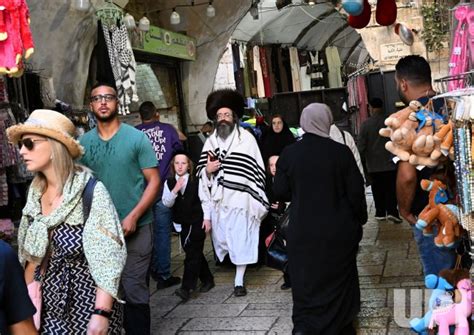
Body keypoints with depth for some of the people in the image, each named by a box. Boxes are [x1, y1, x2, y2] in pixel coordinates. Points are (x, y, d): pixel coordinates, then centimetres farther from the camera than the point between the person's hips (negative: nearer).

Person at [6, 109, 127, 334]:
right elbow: (32, 254, 11)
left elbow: (107, 258, -18)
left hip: (88, 301, -5)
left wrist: (101, 313, -22)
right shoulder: (36, 192, 3)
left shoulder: (91, 191, -16)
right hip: (48, 303, 5)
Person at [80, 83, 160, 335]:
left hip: (136, 226, -3)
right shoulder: (84, 142, 5)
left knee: (134, 290, -1)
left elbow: (154, 180, -6)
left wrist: (133, 217, -15)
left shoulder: (137, 138, -4)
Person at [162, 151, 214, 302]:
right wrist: (175, 190, -20)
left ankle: (186, 287, -11)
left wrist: (207, 218, -6)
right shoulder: (169, 182, 2)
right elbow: (166, 203, -4)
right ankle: (207, 279, 29)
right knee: (195, 253, 13)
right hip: (183, 223, 5)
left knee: (192, 253, -9)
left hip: (197, 221, -5)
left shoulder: (196, 181, -7)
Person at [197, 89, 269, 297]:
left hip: (241, 198, -3)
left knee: (241, 240, -1)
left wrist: (258, 200, -4)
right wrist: (207, 169, -10)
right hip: (218, 200, 4)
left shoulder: (247, 138, 0)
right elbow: (203, 176, 14)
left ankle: (239, 281, 8)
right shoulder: (210, 142, 11)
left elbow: (257, 169, -1)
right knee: (222, 238, 8)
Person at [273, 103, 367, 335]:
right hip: (338, 230, 0)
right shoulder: (341, 151, -11)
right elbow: (356, 191, -7)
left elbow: (280, 192, -2)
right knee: (339, 280, 18)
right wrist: (359, 220, 8)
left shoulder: (288, 153, -8)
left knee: (306, 281, 11)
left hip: (302, 231, 0)